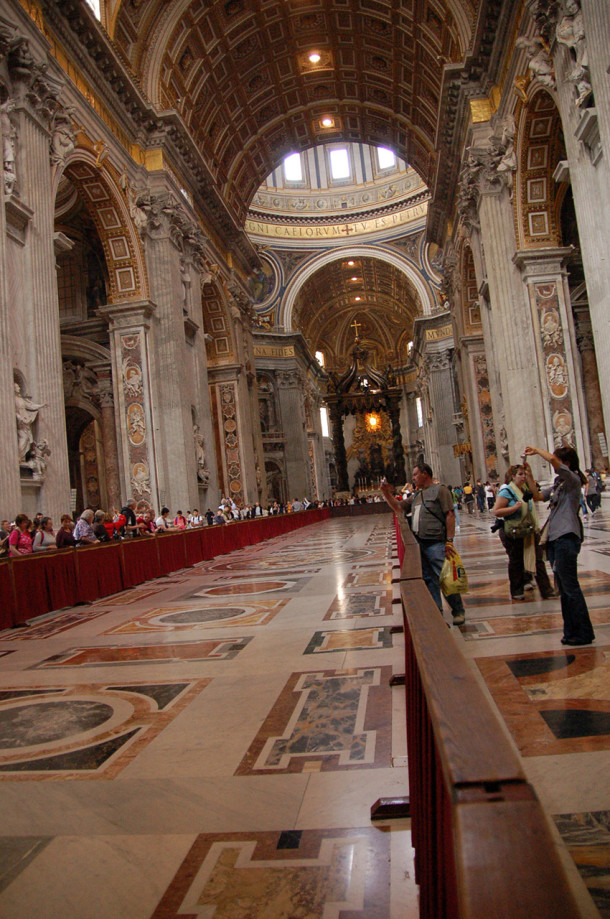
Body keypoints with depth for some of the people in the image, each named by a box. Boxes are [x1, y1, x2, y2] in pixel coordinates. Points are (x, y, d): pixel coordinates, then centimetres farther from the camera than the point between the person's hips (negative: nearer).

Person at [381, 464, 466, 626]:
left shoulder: (440, 490, -5)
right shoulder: (416, 495, 19)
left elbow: (450, 515, -11)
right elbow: (399, 508, 23)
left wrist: (449, 541, -17)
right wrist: (387, 494, 8)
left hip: (435, 543, -8)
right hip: (419, 544, 8)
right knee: (428, 579, 11)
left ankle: (458, 611, 9)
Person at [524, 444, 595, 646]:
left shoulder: (573, 480, -10)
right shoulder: (558, 483, 15)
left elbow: (552, 460, -25)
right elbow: (537, 496, 18)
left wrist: (536, 450, -9)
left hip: (567, 538, -9)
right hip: (554, 538, 9)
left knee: (570, 587, -5)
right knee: (563, 589, 13)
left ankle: (584, 633, 4)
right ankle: (571, 631, 21)